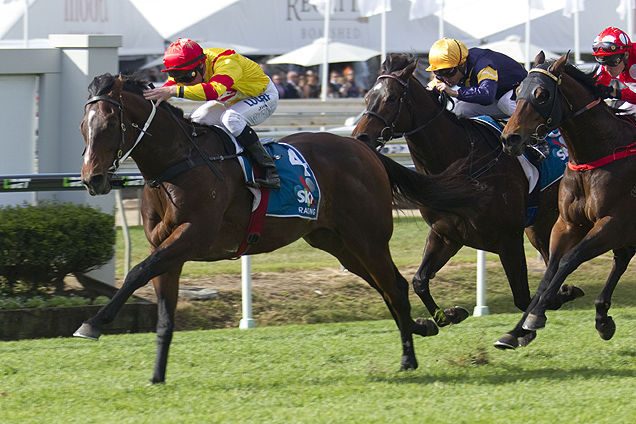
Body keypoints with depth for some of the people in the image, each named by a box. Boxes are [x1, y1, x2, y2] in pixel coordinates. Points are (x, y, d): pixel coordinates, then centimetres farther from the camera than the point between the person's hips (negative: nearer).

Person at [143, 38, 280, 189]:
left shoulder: (227, 63, -40)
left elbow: (214, 90, -57)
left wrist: (175, 91, -64)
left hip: (263, 96, -8)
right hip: (234, 100, 8)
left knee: (230, 118, -34)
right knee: (196, 121, -4)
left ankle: (270, 172, -30)